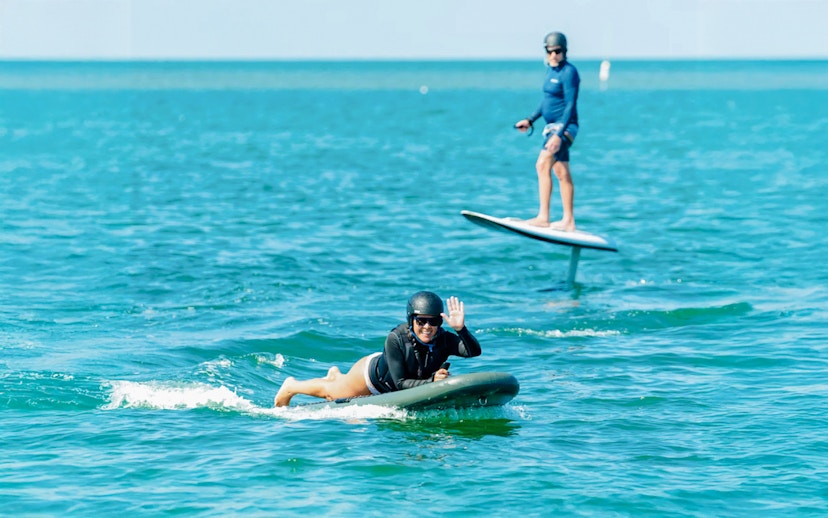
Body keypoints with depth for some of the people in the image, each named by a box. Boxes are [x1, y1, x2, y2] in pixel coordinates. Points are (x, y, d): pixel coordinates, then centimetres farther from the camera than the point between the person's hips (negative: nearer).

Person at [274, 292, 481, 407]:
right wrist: (431, 381, -49)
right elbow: (399, 382, -37)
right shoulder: (396, 338, -40)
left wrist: (461, 328, -63)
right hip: (373, 372, -4)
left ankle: (336, 377, 64)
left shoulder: (443, 340, -33)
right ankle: (292, 386, 51)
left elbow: (474, 351, -48)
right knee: (331, 394, 22)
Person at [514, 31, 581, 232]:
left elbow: (570, 106, -21)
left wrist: (559, 134, -28)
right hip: (552, 127, 10)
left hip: (564, 127, -10)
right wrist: (530, 120, 17)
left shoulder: (569, 72, -15)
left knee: (543, 165, -20)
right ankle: (569, 221, 17)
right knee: (561, 173, 12)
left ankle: (543, 217, -22)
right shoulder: (551, 70, 12)